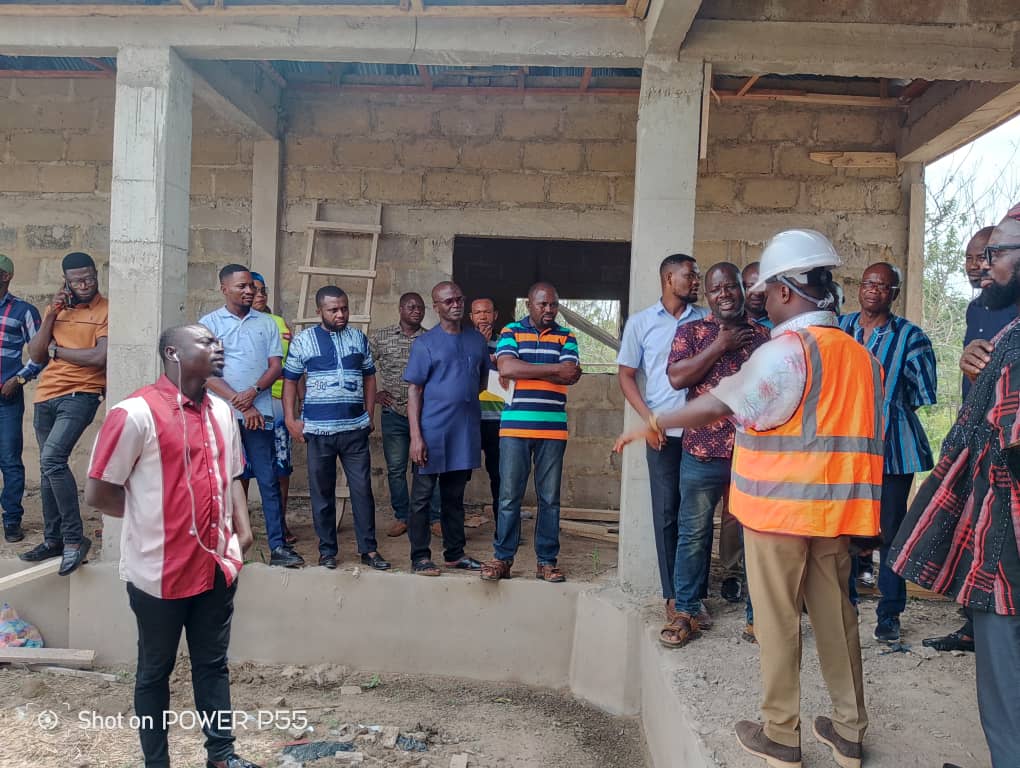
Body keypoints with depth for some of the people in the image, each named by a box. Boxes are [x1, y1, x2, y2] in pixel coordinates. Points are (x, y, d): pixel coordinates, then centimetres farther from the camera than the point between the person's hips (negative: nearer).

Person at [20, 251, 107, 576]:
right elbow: (36, 356, 7)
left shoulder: (107, 311, -7)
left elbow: (99, 357, -18)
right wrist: (51, 315, -4)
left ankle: (75, 538, -10)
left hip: (80, 394, -7)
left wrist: (56, 349, -4)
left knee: (52, 459, -22)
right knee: (48, 468, 13)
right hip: (46, 395, 7)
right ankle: (53, 539, 26)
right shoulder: (56, 307, 12)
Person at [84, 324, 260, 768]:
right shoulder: (136, 412, -15)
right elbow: (97, 494, -12)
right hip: (160, 571, -5)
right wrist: (155, 516, -1)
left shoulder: (221, 412, 6)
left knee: (213, 664, 18)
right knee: (155, 672, 14)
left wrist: (242, 529, 3)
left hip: (215, 565, 6)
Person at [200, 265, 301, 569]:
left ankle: (278, 546, 3)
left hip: (259, 412, 1)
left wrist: (253, 392, -13)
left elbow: (276, 366, 4)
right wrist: (241, 404, -11)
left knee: (268, 479, 0)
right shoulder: (209, 323, 3)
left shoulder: (267, 323, 9)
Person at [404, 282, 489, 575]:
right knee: (423, 496, 4)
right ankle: (420, 556, 14)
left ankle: (455, 552, 26)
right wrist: (415, 436, -14)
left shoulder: (477, 340, 9)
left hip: (466, 432, 4)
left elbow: (483, 380, 21)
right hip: (433, 432, -4)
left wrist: (463, 397, 7)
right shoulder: (426, 344, -4)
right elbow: (414, 391, -7)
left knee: (455, 496, 15)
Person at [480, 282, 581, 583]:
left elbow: (572, 375, -6)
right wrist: (554, 369, -11)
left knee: (550, 498, 6)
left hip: (553, 428, 1)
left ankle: (547, 561, 15)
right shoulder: (511, 332, 6)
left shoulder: (566, 337, 10)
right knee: (509, 496, 1)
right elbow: (506, 368, -12)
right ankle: (503, 558, 11)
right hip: (515, 426, -1)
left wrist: (523, 368, -10)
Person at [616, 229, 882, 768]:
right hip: (836, 507, 7)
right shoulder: (862, 356, 8)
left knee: (777, 619, 5)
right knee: (835, 613, 15)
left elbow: (719, 405, -15)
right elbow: (865, 433, 12)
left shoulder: (786, 350, -14)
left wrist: (653, 424, -6)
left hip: (780, 504, -7)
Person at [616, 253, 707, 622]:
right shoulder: (641, 322, 6)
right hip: (663, 432, -1)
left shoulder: (708, 320, 8)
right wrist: (649, 419, -4)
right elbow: (625, 375, 7)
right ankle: (672, 593, 13)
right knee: (666, 512, 3)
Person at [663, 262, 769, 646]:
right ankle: (687, 610, 20)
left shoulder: (765, 335, 10)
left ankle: (758, 613, 22)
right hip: (703, 452, -1)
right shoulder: (690, 332, 6)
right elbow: (677, 377, -9)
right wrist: (721, 345, -8)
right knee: (694, 535, 7)